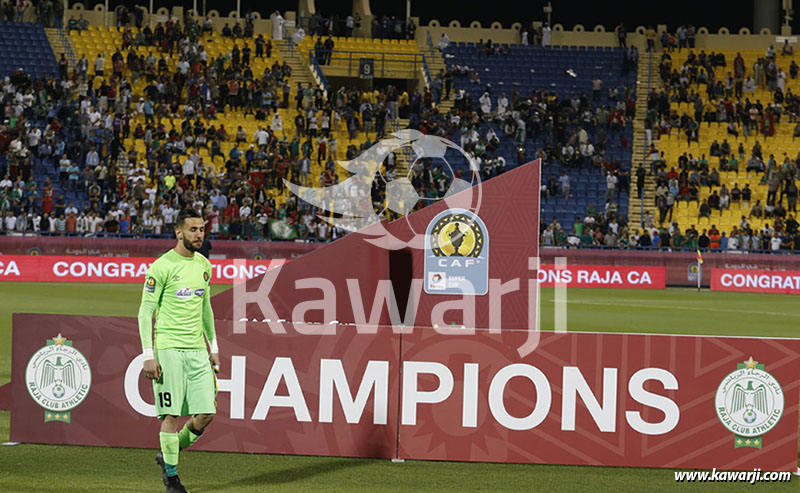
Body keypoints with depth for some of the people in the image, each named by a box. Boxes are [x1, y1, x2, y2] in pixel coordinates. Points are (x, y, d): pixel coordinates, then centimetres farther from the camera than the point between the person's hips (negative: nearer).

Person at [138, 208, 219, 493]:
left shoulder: (204, 265, 12)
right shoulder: (162, 267, -8)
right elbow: (145, 312, -7)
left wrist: (213, 346, 21)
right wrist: (148, 356, -13)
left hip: (197, 349, 6)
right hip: (168, 349, -6)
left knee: (206, 414, 0)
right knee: (172, 414, -4)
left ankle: (170, 453, 22)